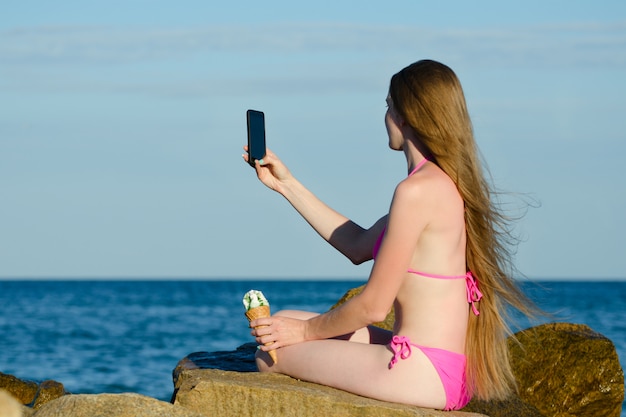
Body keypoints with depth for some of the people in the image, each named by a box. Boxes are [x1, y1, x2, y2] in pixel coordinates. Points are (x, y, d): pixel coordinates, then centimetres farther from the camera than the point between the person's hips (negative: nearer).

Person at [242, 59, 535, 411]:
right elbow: (359, 246, 22)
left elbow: (374, 306, -16)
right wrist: (287, 184, 24)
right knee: (286, 321, 20)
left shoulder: (417, 190, -19)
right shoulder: (447, 184, 11)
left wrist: (305, 331, 1)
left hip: (419, 374, -10)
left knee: (270, 354, 2)